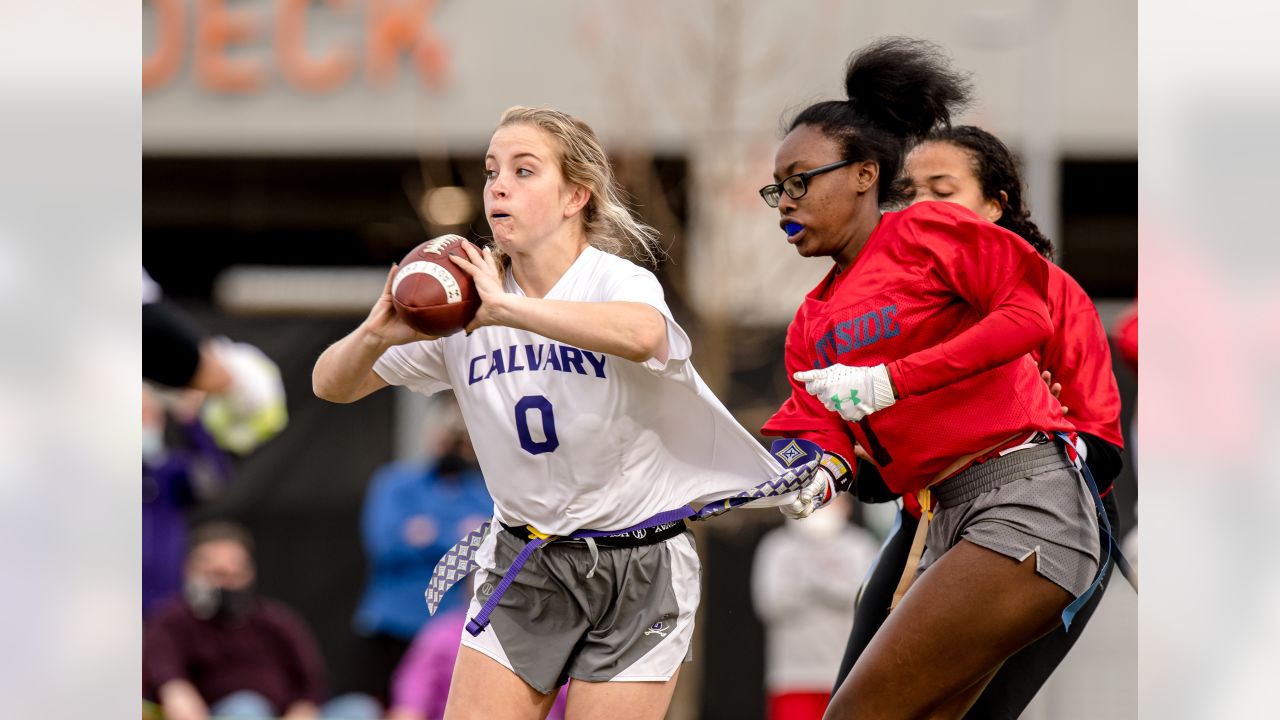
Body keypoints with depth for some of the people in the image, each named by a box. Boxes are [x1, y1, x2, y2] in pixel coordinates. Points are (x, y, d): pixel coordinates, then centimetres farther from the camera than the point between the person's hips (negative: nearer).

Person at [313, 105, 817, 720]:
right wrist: (377, 334, -21)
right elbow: (332, 385, 2)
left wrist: (506, 308, -43)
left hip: (638, 572, -4)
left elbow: (643, 335, -43)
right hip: (520, 565, 4)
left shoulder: (618, 283, -16)